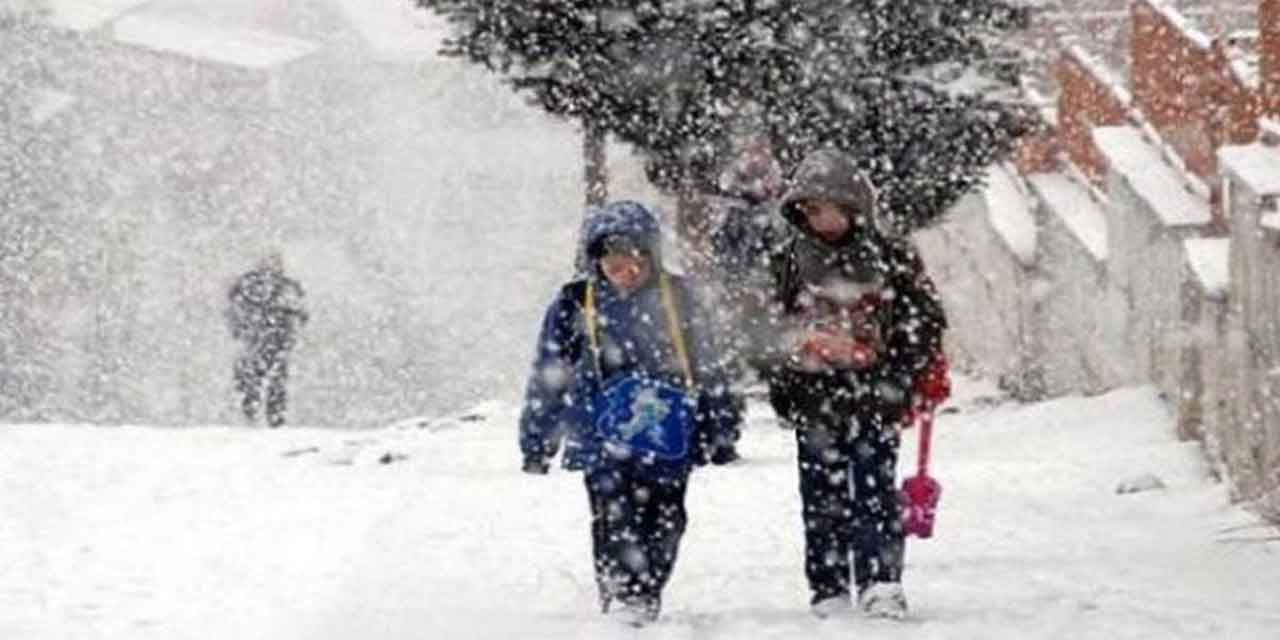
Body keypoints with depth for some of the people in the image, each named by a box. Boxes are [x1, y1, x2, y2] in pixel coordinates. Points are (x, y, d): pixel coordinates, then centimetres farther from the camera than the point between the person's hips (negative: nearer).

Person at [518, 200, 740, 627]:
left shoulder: (675, 299, 9)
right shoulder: (575, 305, 3)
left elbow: (704, 365, 19)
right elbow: (548, 376, 9)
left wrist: (718, 423, 20)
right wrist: (537, 442, 9)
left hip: (666, 436, 2)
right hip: (604, 439, -2)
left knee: (664, 521, -1)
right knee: (615, 524, -13)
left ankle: (646, 600, 9)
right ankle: (619, 598, -13)